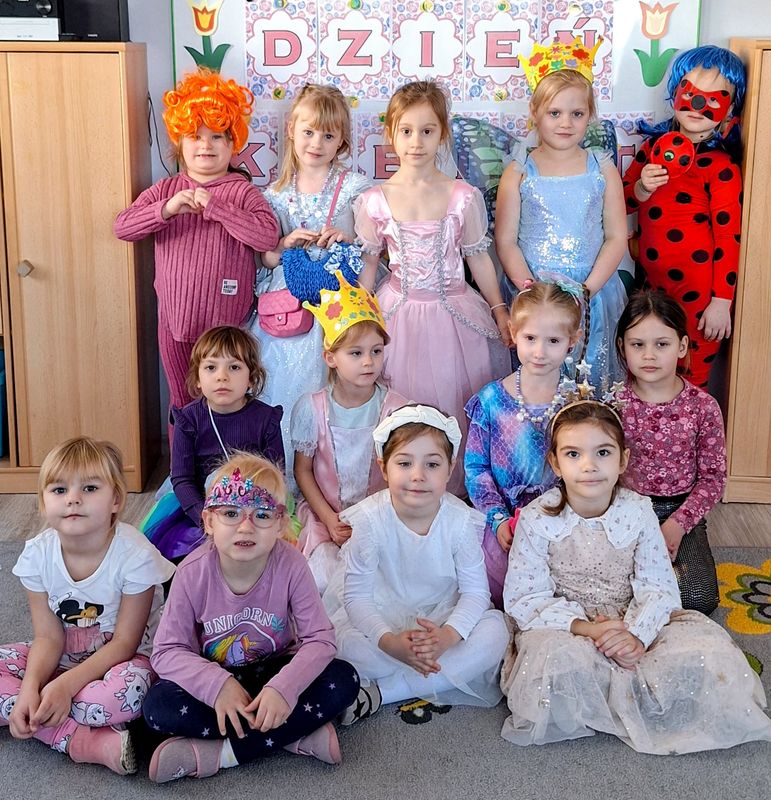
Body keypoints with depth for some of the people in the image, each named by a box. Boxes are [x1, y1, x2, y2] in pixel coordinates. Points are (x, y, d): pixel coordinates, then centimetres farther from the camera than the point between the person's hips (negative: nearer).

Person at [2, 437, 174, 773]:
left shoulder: (134, 555, -24)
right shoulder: (37, 555, -12)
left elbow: (124, 642, -18)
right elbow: (48, 637, -10)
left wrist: (66, 684, -29)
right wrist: (30, 688, -28)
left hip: (121, 657, -5)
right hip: (63, 657, 5)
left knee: (125, 693, -39)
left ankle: (36, 719, -14)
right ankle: (85, 742, -25)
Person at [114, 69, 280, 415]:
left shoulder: (242, 191, -6)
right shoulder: (165, 189, 4)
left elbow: (268, 236, -22)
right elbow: (122, 227, -5)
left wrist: (215, 207, -25)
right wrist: (166, 209, -21)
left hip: (227, 322, -3)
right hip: (175, 320, 3)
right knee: (182, 403, 17)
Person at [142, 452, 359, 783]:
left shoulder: (290, 566, -19)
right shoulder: (193, 572, -19)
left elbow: (320, 640, -19)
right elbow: (167, 651, -16)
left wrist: (284, 687, -38)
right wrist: (217, 685, -34)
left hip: (275, 672, 0)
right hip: (217, 678, 0)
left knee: (344, 681, -25)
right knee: (158, 706, -29)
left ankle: (218, 752, -26)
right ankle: (298, 735, -24)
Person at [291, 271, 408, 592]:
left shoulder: (394, 407, -7)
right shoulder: (311, 408, -5)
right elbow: (303, 470, 3)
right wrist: (329, 518, -8)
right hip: (324, 513, 0)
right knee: (324, 580, -24)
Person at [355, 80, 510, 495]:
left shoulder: (464, 197, -4)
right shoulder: (374, 201, -3)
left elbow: (478, 258, 4)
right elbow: (366, 266, 5)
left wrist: (499, 309, 5)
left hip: (453, 314, 0)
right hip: (399, 316, 0)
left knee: (455, 404, 8)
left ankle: (459, 489, 24)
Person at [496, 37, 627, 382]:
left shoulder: (603, 170, 4)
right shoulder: (518, 173, 0)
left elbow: (617, 237, 2)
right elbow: (505, 242, -2)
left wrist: (588, 288, -10)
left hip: (594, 295, 1)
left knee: (592, 376, 6)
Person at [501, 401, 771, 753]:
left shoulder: (638, 512, -6)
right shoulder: (537, 519, -12)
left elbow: (658, 587, -7)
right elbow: (523, 599, -13)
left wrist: (637, 634, -27)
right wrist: (585, 628, -25)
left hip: (633, 625, 2)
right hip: (564, 628, -2)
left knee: (705, 644, -20)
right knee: (553, 661, -36)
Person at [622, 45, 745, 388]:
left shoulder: (721, 166, -14)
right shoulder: (656, 145, 4)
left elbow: (729, 237, -14)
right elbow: (622, 202, 9)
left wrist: (721, 301, -14)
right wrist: (642, 189, -13)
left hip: (697, 294, -6)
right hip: (653, 283, 6)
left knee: (690, 375, 6)